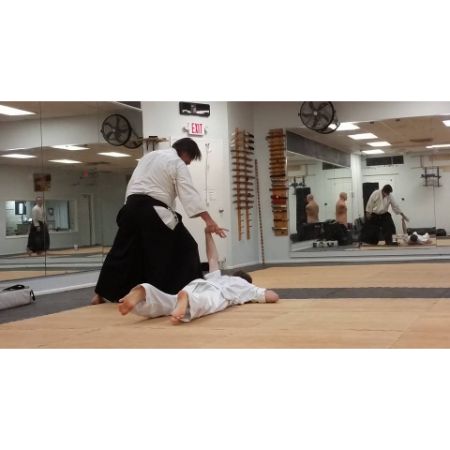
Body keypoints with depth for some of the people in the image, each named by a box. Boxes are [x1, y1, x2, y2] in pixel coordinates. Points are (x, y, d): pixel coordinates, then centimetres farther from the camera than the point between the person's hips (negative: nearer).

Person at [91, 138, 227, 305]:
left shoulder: (149, 156, 24)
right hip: (153, 211, -7)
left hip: (132, 206, 7)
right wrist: (209, 220, -17)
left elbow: (133, 183, 25)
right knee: (185, 247, 2)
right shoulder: (177, 163, 0)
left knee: (123, 250, 15)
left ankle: (101, 294, 18)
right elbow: (189, 193, -11)